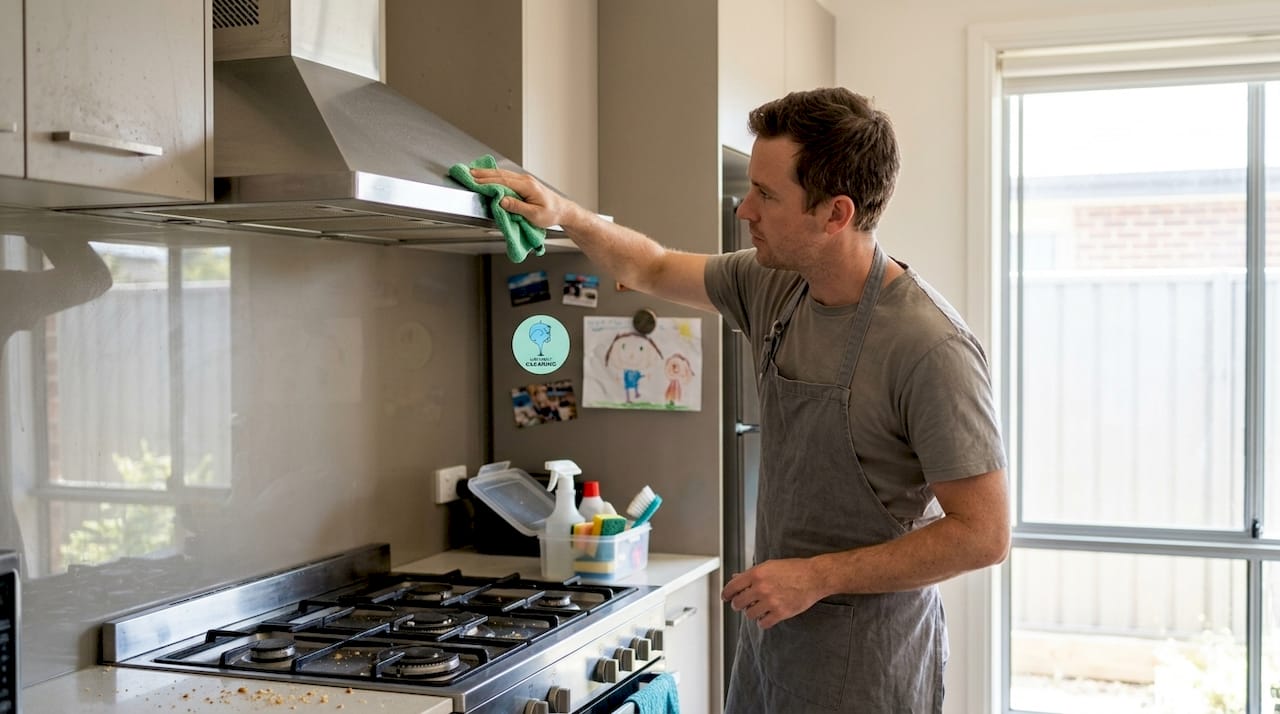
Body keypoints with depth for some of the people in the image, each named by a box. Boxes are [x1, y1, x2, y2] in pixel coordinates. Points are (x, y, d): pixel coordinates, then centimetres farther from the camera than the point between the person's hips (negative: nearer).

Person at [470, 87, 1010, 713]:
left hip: (862, 663, -6)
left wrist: (817, 577, -21)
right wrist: (564, 214, 1)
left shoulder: (930, 348, -24)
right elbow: (654, 270, 16)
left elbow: (984, 534, -22)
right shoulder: (771, 286, -2)